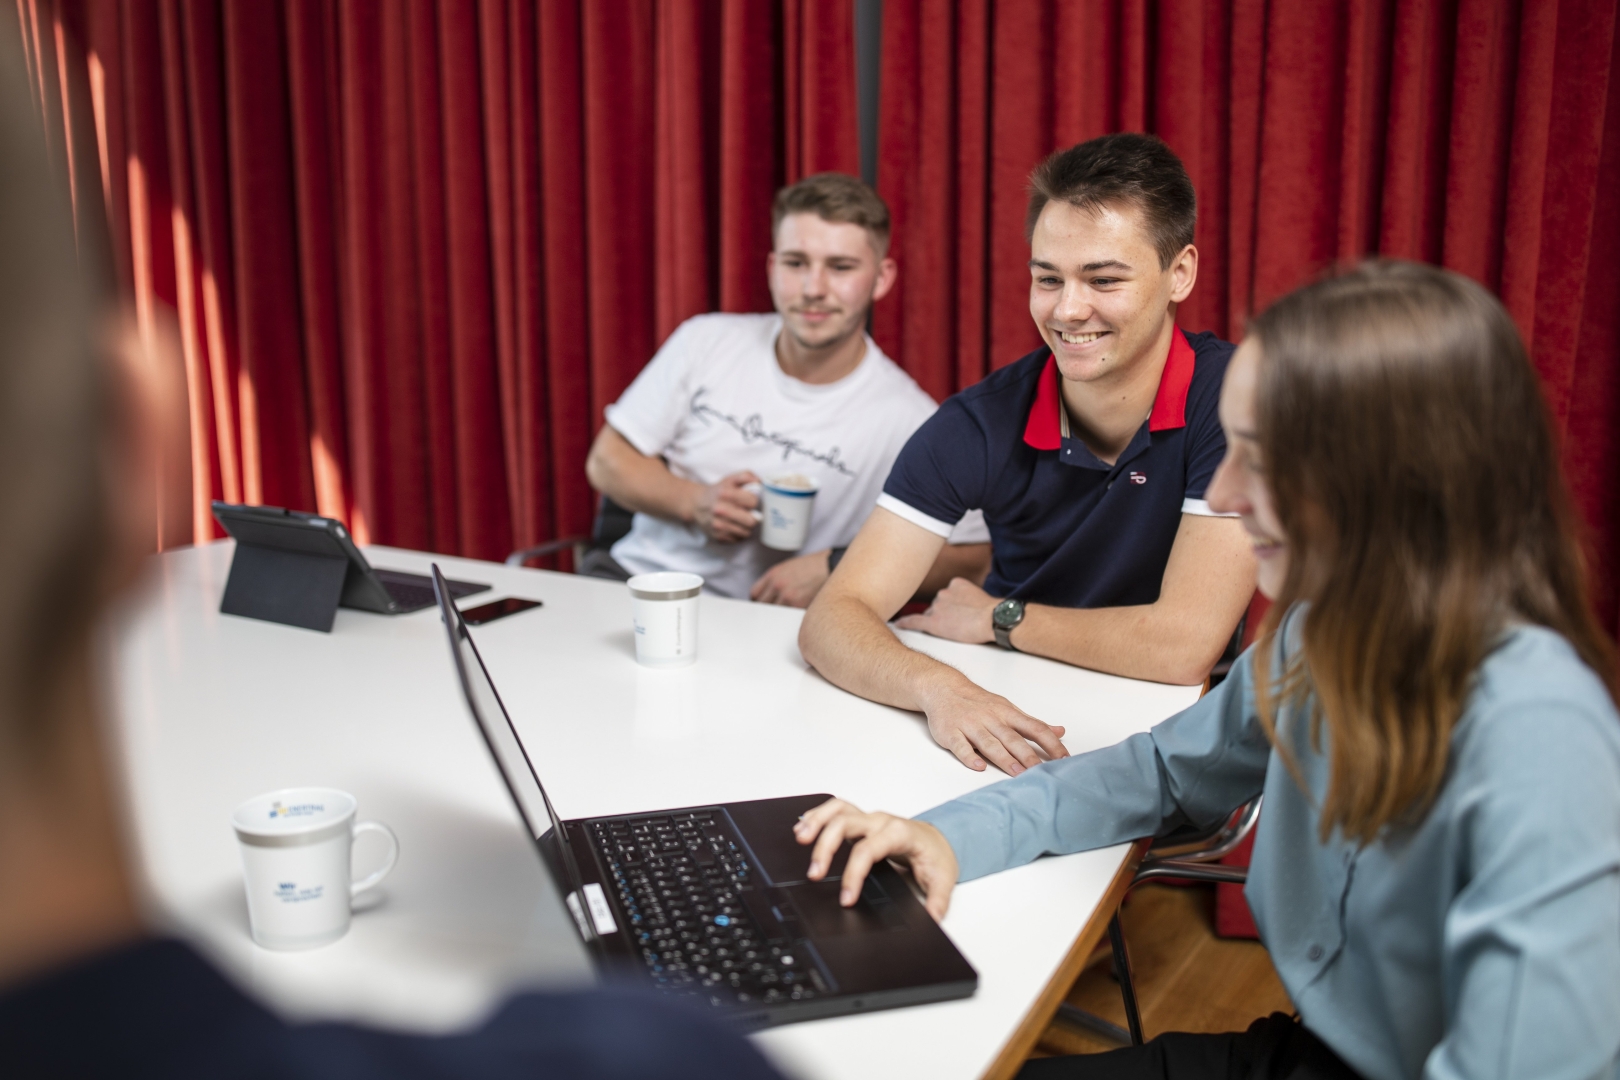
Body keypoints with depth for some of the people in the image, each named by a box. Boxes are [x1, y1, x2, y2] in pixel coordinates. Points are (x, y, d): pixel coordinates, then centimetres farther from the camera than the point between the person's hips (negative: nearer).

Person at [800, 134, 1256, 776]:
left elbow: (1184, 644, -20)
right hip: (1015, 733, 2)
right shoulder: (980, 424, -10)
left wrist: (999, 617, -9)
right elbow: (833, 620, -16)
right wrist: (938, 686, -36)